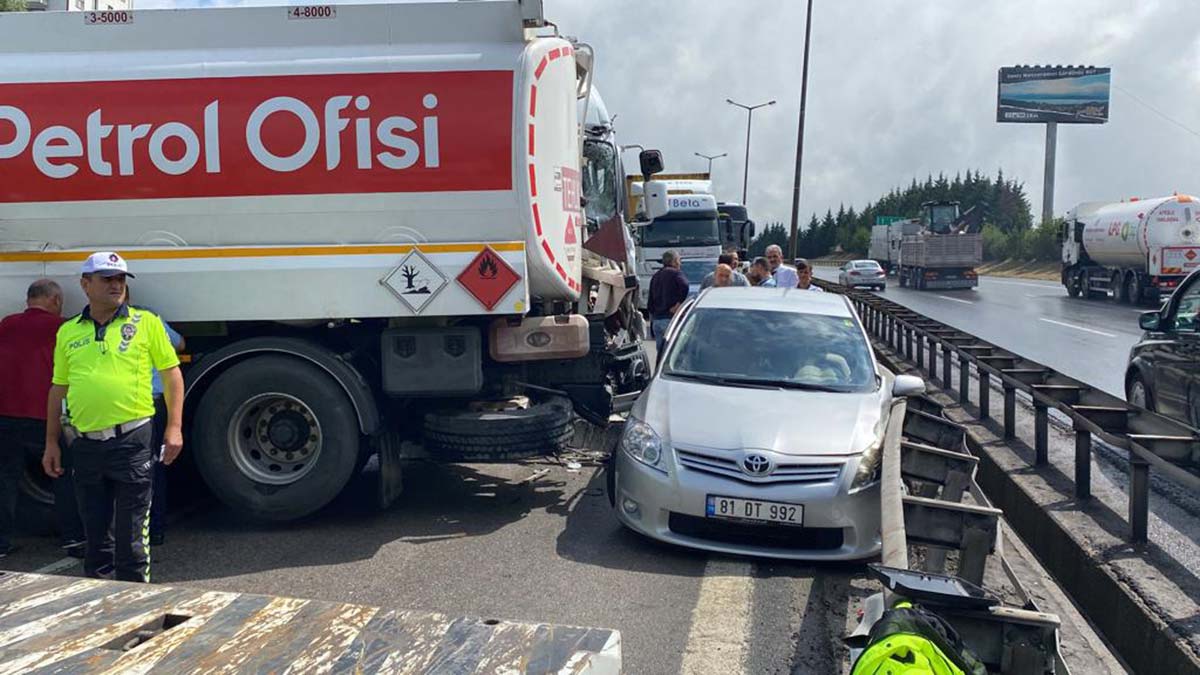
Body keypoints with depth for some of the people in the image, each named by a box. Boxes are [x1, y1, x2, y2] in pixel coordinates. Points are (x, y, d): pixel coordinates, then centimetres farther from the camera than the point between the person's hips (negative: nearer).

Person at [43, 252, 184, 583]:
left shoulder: (145, 322, 1)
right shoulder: (68, 332, 11)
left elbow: (172, 373, 2)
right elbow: (58, 389, 16)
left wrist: (174, 427, -5)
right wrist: (51, 443, 14)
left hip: (131, 440, -3)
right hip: (86, 444, 3)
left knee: (131, 529, 3)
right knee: (93, 528, 14)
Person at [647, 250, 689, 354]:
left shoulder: (655, 276, 19)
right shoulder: (675, 273, -4)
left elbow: (650, 302, 22)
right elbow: (684, 286, -26)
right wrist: (679, 304, -16)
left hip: (656, 319, 7)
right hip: (670, 318, -7)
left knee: (661, 351, 11)